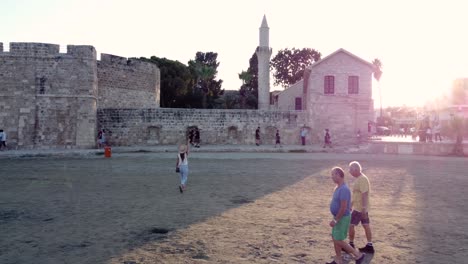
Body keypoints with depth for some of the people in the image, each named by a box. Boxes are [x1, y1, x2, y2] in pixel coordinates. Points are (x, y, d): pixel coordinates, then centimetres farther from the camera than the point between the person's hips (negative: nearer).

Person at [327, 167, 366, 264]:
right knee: (335, 239, 14)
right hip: (339, 218, 10)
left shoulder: (344, 189, -27)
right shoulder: (339, 187, 7)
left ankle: (358, 255, 8)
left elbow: (343, 208, -28)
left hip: (342, 219, -10)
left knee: (338, 241, -3)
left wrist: (335, 220, -22)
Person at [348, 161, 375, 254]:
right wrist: (351, 204, 24)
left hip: (359, 208, -10)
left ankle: (351, 245, 11)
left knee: (350, 225, 0)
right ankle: (369, 246, 18)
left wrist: (364, 209, -26)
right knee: (366, 225, 12)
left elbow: (364, 195, -26)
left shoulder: (362, 180, -22)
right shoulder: (359, 179, 10)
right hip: (362, 208, 10)